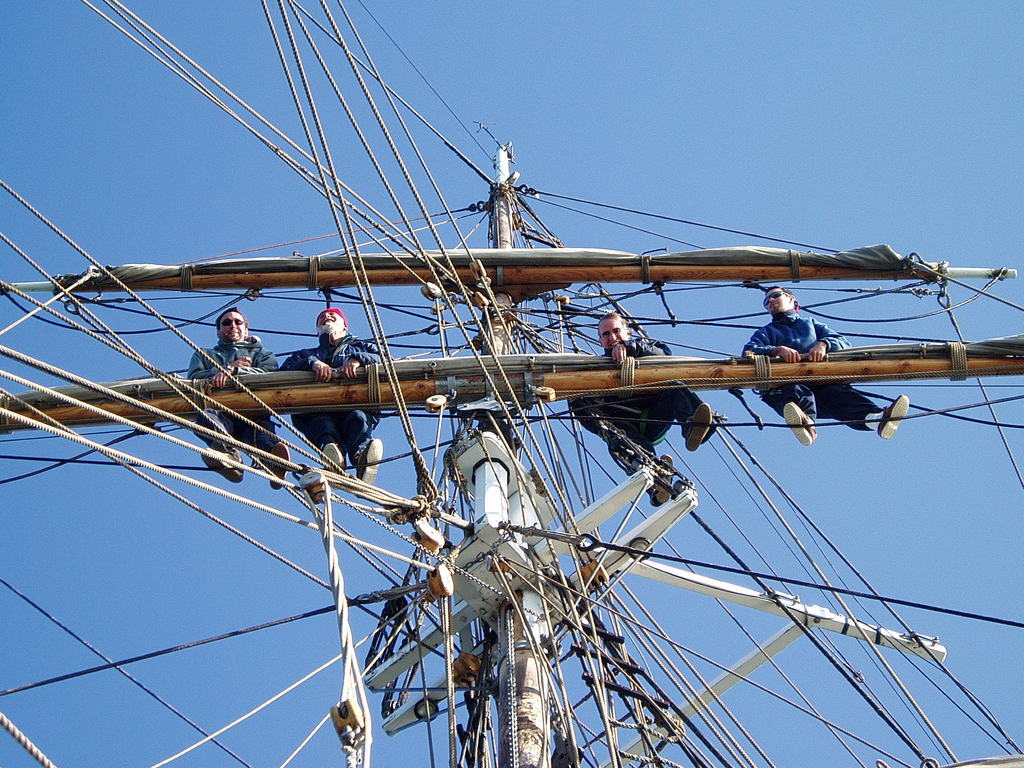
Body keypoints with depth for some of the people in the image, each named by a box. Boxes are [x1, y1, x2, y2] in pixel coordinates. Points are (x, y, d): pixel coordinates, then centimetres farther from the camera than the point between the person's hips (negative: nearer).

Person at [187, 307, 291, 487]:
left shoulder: (261, 354, 36)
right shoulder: (203, 355, 39)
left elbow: (267, 375, 9)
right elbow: (194, 378, 15)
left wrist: (231, 371, -8)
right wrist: (229, 366, 8)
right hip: (220, 413, 1)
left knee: (260, 426, -38)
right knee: (204, 415, -38)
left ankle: (275, 456, -71)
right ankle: (229, 452, -66)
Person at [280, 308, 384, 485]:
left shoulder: (360, 346, 38)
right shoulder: (305, 354, 41)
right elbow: (285, 370, 16)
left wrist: (357, 359, -7)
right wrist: (313, 363, -6)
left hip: (356, 402, -1)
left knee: (358, 417, -37)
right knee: (322, 423, -36)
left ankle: (361, 454, -67)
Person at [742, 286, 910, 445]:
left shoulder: (811, 324, 37)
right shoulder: (765, 332, 33)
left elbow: (843, 342, 18)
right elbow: (749, 351, 8)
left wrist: (823, 344, -6)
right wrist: (777, 350, -13)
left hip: (818, 381, 1)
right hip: (784, 384, -1)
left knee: (840, 392, -33)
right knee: (797, 392, -38)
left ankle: (879, 417, -61)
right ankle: (805, 422, -71)